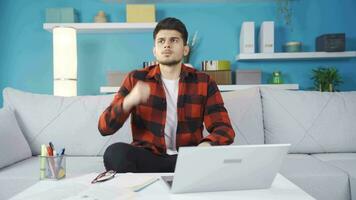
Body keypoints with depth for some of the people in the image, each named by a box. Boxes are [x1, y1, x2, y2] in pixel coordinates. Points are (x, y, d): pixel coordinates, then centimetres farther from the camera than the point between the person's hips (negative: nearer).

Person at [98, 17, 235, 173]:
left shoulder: (204, 82, 2)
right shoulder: (136, 79, 2)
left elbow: (225, 129, -3)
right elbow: (104, 127, -3)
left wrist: (206, 145, -28)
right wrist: (129, 101, -24)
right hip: (147, 157, -1)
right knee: (115, 152, -31)